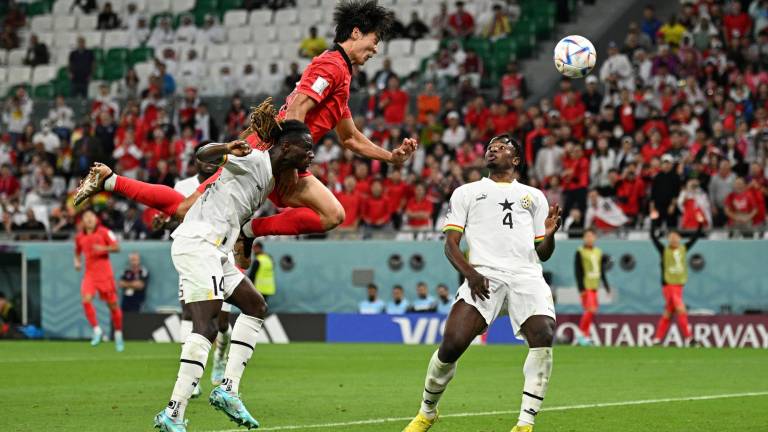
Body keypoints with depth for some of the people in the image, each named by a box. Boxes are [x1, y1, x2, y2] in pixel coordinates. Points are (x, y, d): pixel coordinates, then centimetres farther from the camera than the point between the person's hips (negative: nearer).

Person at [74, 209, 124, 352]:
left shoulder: (104, 232, -1)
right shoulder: (80, 237, 10)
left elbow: (116, 247, -4)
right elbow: (77, 252, 25)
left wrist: (103, 249, -20)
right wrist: (77, 262, 6)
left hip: (105, 273, -2)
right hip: (90, 273, 2)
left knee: (112, 304, 1)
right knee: (86, 300, -21)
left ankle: (118, 334, 17)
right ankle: (97, 330, -11)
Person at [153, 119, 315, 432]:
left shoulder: (270, 178, 20)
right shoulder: (254, 160, -8)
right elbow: (204, 155, -22)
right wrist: (227, 149, -41)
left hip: (214, 250, 11)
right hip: (197, 244, -11)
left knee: (255, 306, 14)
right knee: (205, 327, -17)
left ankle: (228, 389, 7)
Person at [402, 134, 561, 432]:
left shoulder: (533, 195, 26)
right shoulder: (466, 192, 22)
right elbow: (451, 243, 12)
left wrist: (549, 234, -1)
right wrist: (470, 273, -8)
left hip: (527, 274, 1)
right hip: (484, 274, -1)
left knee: (543, 337, -26)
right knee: (452, 345, -18)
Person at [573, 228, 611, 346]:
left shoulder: (598, 252, 14)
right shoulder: (580, 252, -4)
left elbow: (602, 271, 21)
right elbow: (578, 271, -8)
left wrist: (606, 286, 17)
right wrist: (581, 288, -15)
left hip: (594, 287, 6)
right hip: (586, 286, -6)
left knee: (589, 312, 6)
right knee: (591, 310, -15)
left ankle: (585, 336, 14)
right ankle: (582, 334, -4)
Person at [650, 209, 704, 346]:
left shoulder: (683, 249, 10)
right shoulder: (664, 250, -2)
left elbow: (695, 237, 13)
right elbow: (653, 236, -9)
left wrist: (700, 224, 3)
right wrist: (653, 221, -14)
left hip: (679, 285, 6)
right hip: (668, 284, -6)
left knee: (668, 313, 9)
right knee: (681, 310, -13)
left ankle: (657, 339, 15)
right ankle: (689, 338, -14)